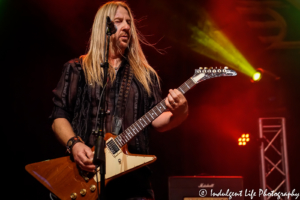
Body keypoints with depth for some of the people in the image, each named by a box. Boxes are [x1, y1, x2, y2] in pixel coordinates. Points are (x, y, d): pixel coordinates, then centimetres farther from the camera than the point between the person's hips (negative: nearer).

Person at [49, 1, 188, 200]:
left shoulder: (145, 74, 15)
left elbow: (157, 120, 7)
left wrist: (177, 114, -14)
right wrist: (74, 144, -14)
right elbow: (59, 117, 4)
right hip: (86, 171, -2)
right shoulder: (77, 69, 8)